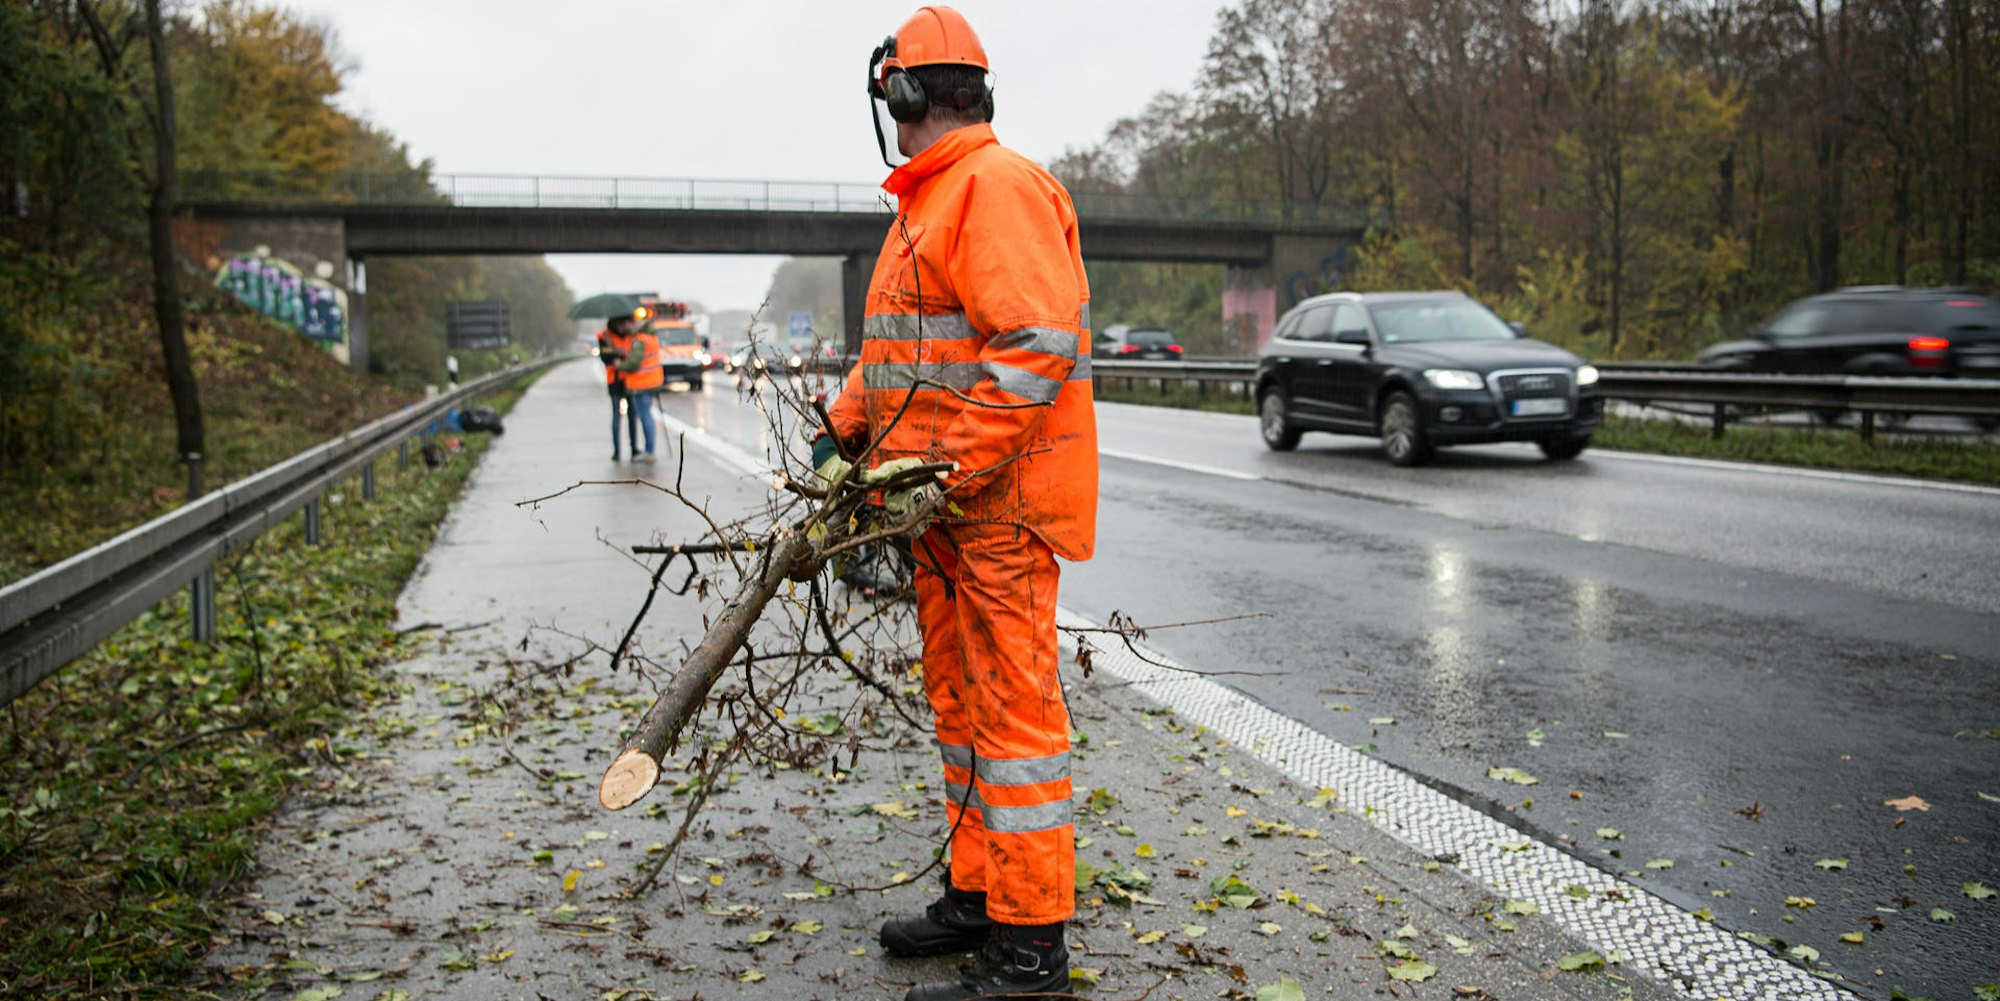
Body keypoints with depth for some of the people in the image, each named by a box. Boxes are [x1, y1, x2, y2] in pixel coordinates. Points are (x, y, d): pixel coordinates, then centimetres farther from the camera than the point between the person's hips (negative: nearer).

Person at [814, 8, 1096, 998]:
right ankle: (977, 895, 29)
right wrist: (844, 430, 7)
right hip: (944, 502, 10)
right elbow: (895, 346, 22)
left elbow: (1036, 349, -23)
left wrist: (948, 470, -23)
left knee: (1011, 704, -5)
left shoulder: (1000, 185, -13)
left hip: (999, 498, -10)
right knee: (958, 695, 16)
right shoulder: (924, 201, 20)